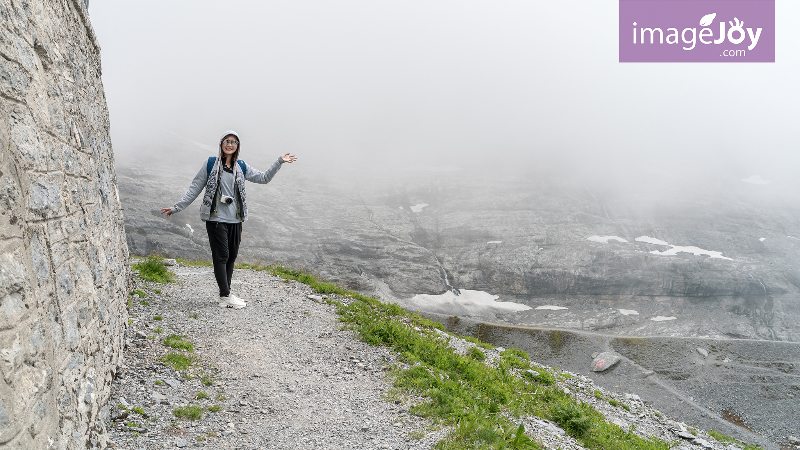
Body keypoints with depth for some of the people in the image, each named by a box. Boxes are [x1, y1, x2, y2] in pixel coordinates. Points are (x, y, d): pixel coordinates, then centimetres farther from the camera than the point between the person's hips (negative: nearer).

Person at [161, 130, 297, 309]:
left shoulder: (241, 167, 12)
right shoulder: (210, 164, 2)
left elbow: (264, 178, 18)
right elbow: (195, 188, 4)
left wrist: (280, 162, 11)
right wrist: (177, 207, 2)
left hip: (235, 220, 4)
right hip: (216, 219, -4)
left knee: (231, 257, 6)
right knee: (221, 256, -8)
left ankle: (225, 296, 14)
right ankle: (226, 296, -6)